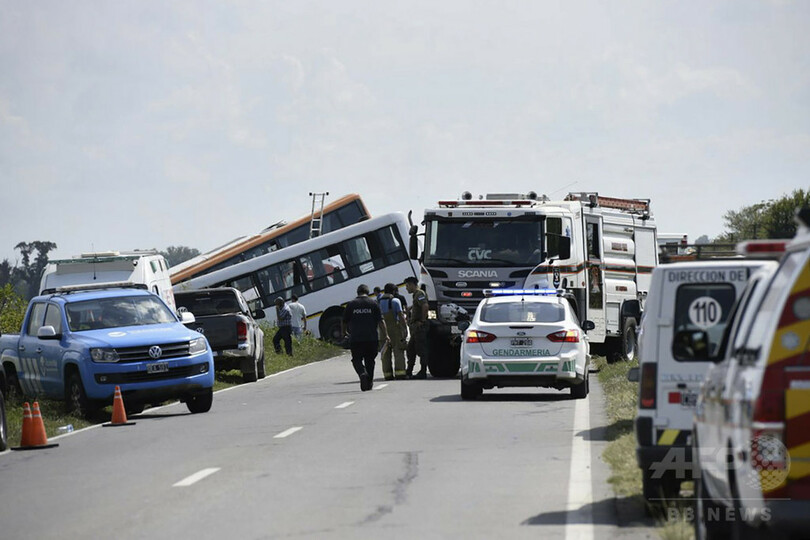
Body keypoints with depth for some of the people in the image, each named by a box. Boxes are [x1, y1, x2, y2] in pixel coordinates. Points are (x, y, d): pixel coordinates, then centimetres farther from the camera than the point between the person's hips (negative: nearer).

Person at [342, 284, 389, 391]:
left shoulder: (351, 305, 3)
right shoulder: (373, 304, 3)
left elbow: (344, 322, 9)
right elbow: (381, 322, -2)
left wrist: (344, 332, 29)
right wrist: (386, 335, 3)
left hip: (355, 338, -1)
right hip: (371, 338, 1)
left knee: (357, 359, 5)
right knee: (369, 360, 15)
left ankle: (363, 373, -24)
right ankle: (369, 382, 17)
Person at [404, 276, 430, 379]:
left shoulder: (419, 294, -12)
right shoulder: (416, 295, 20)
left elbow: (425, 306, -26)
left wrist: (422, 321, -23)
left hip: (420, 327, -11)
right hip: (415, 327, 11)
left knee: (421, 349, -8)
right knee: (411, 348, 14)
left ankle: (423, 372, -8)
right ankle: (409, 371, 20)